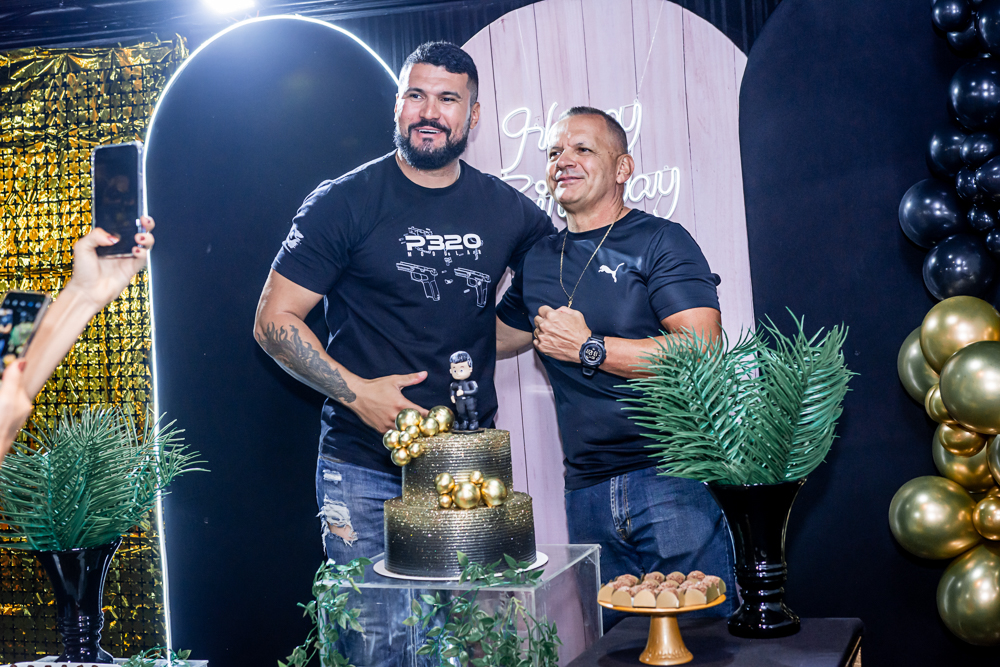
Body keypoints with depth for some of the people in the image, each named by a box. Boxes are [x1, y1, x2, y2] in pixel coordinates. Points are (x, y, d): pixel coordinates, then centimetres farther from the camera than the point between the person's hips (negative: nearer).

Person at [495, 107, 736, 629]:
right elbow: (496, 334, 31)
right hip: (586, 490, 6)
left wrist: (588, 348, -13)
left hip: (672, 476, -5)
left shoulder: (660, 241, -4)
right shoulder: (540, 260, 14)